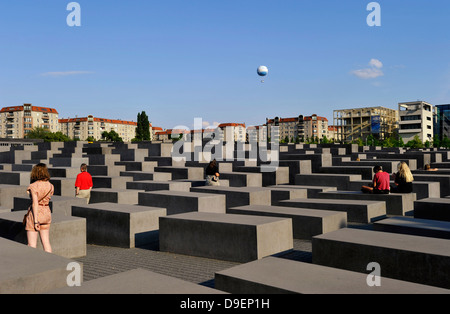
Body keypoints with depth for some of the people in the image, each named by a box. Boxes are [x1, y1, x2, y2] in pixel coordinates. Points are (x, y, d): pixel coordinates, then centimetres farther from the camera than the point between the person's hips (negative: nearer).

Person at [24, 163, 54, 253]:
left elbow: (35, 203, -17)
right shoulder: (50, 186, 3)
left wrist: (36, 220, -17)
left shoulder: (33, 186, -12)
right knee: (46, 242, 12)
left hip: (35, 213, -5)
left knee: (32, 245, 1)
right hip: (46, 212, 5)